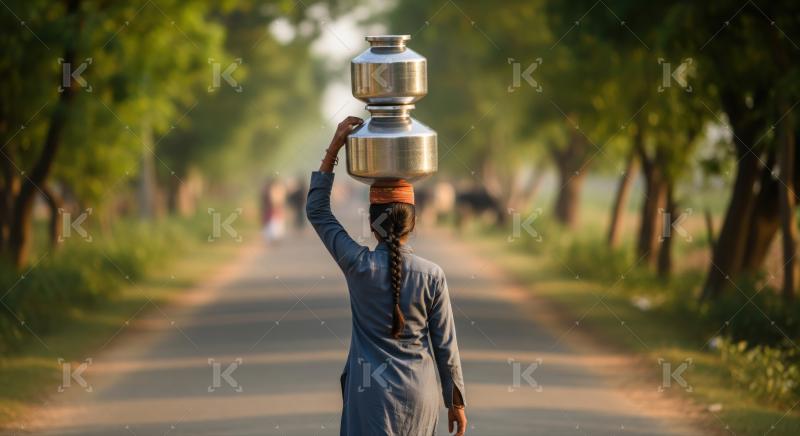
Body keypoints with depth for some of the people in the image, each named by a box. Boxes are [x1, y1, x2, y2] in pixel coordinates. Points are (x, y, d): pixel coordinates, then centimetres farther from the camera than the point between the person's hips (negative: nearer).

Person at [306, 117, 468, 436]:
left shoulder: (358, 266, -9)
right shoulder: (431, 275, -6)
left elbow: (316, 210, 3)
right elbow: (445, 345, 0)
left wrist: (333, 148, 1)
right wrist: (455, 401, 11)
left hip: (373, 394, -2)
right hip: (421, 394, 2)